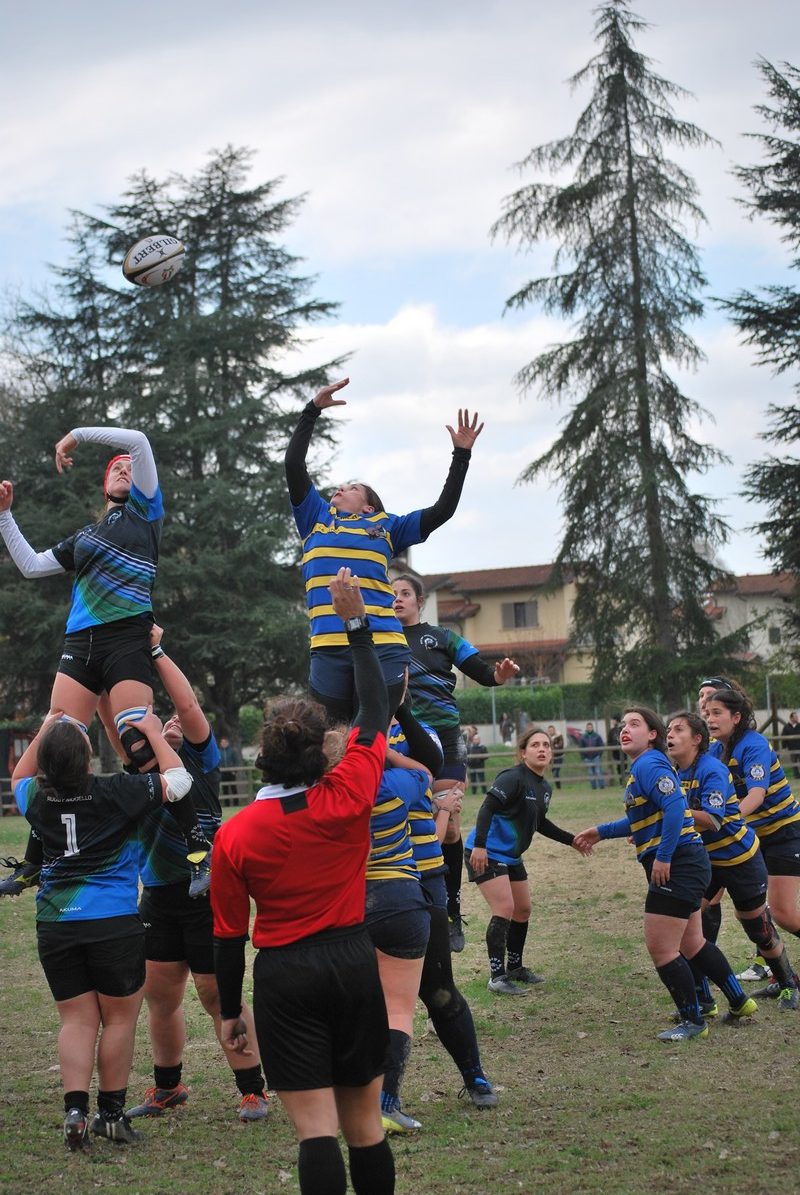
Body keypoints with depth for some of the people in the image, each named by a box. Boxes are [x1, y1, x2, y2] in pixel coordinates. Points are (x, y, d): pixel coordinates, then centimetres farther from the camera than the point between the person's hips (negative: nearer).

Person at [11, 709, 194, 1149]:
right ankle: (111, 1114, 13)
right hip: (114, 922, -4)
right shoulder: (114, 793, -10)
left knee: (77, 1019, 8)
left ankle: (75, 1110, -4)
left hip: (55, 925, 4)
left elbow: (19, 777, 27)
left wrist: (43, 732, 25)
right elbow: (177, 779, 0)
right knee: (119, 1018, 8)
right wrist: (153, 731, 10)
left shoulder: (38, 799, 1)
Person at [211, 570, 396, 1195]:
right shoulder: (348, 797, -9)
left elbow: (229, 933, 0)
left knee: (317, 1129, -4)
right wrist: (356, 623, 11)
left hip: (284, 978, -2)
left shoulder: (234, 835, -9)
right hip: (353, 962, 2)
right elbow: (376, 710, 5)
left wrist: (231, 1009, 13)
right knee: (365, 1124, 13)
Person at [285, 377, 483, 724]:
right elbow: (294, 465, 15)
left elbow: (442, 510, 16)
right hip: (329, 651, 1)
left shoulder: (386, 527, 19)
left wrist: (462, 454, 12)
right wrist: (312, 411, 12)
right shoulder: (316, 519, 22)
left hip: (384, 648, -1)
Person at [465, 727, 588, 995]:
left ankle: (514, 967, 32)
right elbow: (487, 809, -26)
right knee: (505, 909, -16)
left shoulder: (545, 788, 9)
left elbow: (539, 823, 24)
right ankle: (497, 977, -11)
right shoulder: (513, 778, -19)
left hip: (511, 857, 10)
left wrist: (571, 840, 24)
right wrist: (479, 846, -34)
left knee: (523, 910, 16)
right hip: (486, 854, -10)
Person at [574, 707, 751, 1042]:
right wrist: (601, 832, 28)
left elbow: (674, 808, -27)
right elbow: (643, 820, 28)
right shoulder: (642, 767, 16)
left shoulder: (649, 765, -14)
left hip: (677, 866, -10)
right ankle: (739, 1003, 30)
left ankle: (692, 1020, 7)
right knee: (692, 944, 19)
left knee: (660, 948, -5)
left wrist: (663, 858, -25)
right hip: (683, 866, 10)